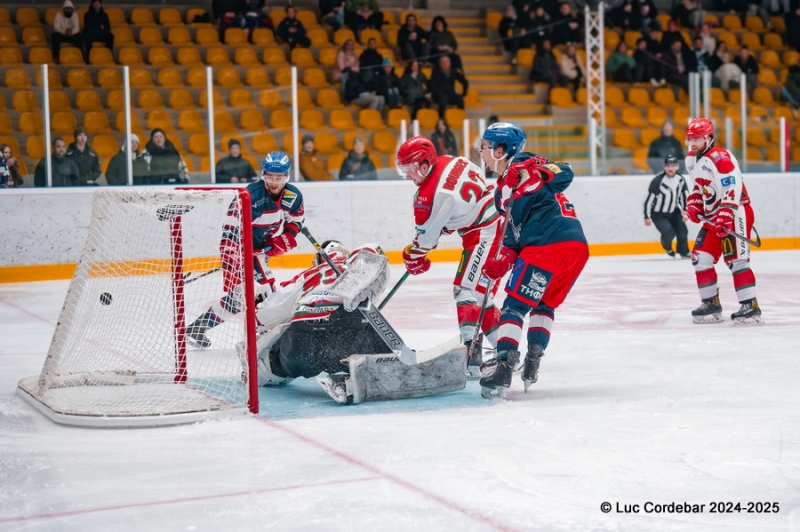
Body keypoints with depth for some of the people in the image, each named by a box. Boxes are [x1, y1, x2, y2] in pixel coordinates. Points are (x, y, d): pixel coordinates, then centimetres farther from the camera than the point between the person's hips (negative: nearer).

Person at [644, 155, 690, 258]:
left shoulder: (680, 179, -9)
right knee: (669, 233, -18)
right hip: (658, 214, -5)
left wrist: (684, 210, -8)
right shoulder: (657, 181, -25)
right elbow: (649, 199, -19)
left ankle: (683, 251, 27)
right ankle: (667, 247, 18)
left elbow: (684, 195, 3)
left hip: (673, 212, 5)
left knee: (682, 231, 0)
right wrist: (647, 217, -16)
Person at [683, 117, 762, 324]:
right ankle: (711, 303, 13)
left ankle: (751, 306, -13)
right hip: (713, 217, 10)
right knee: (700, 257, 5)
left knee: (736, 259, -15)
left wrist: (725, 214, -33)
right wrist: (693, 203, 9)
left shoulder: (720, 157, -18)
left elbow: (733, 187, -27)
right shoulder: (691, 160, 12)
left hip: (735, 213, -10)